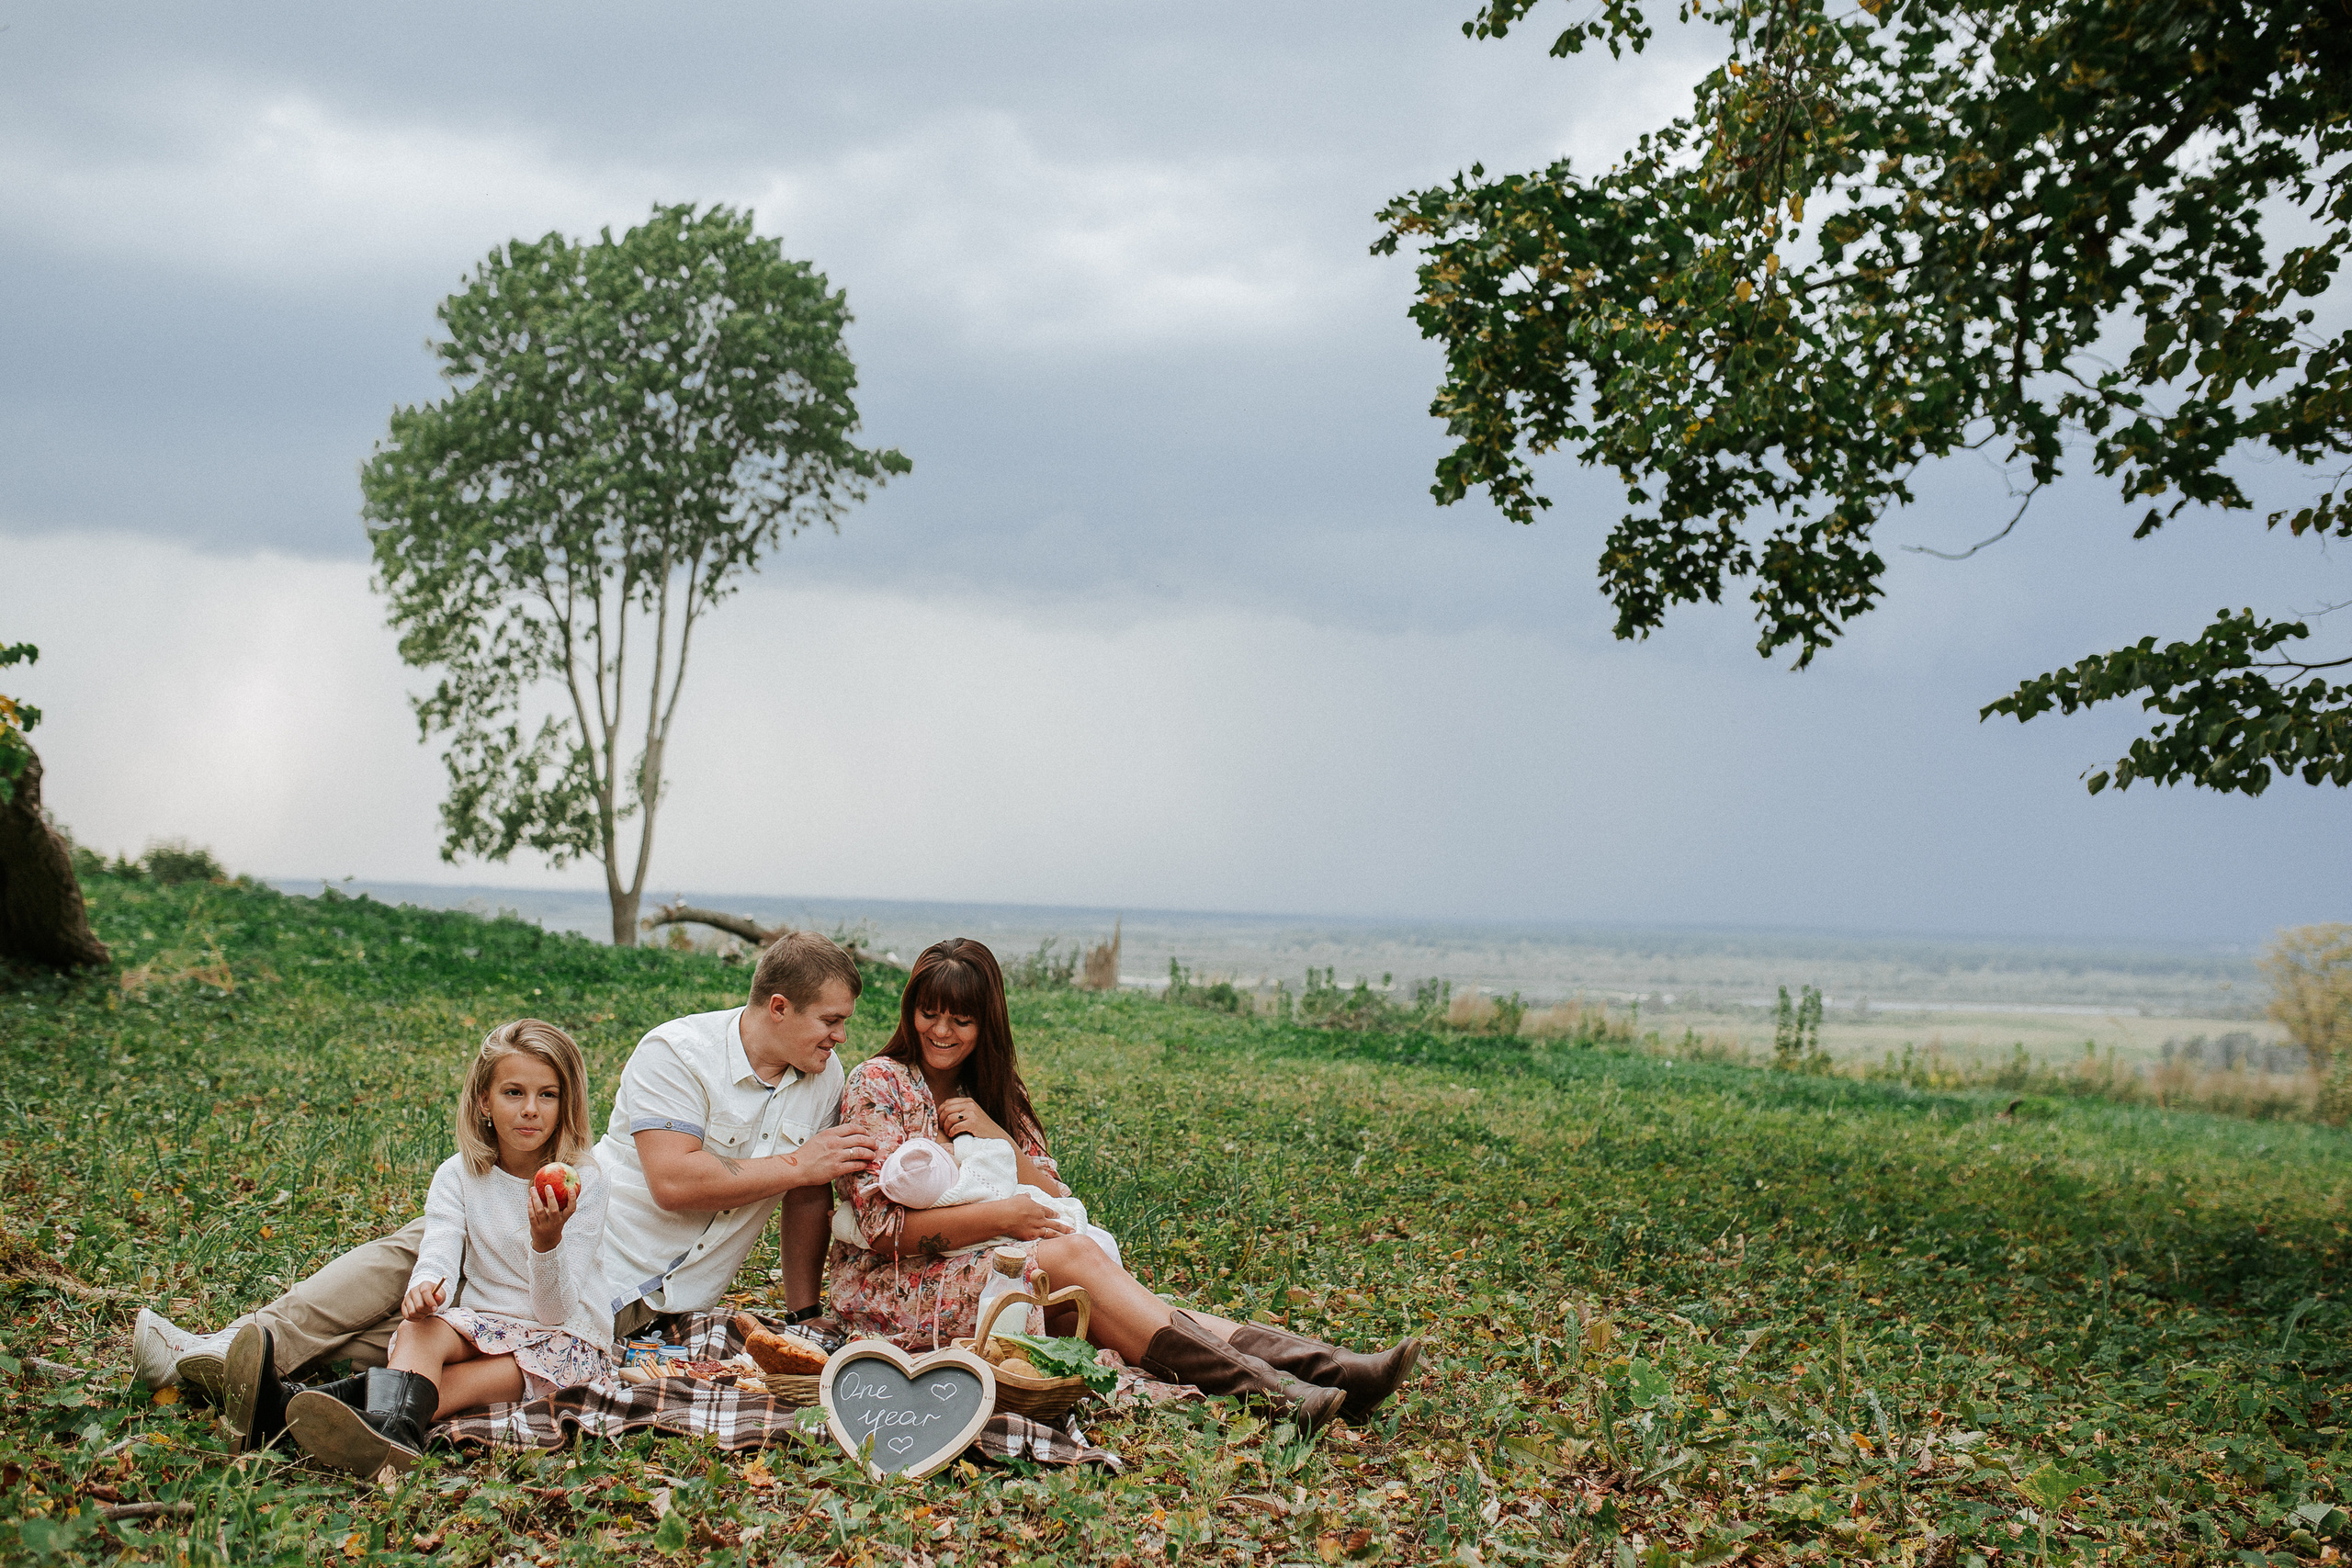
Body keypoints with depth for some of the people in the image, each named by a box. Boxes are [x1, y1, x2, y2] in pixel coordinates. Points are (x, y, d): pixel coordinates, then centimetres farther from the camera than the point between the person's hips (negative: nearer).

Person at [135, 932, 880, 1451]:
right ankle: (246, 1346, -20)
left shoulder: (825, 1082, 2)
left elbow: (809, 1200, 11)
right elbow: (673, 1182, -20)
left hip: (626, 1294, 0)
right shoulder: (678, 1051, -11)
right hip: (566, 1228, 1)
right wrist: (796, 1165, -18)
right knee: (418, 1250, -16)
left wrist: (804, 1319, 10)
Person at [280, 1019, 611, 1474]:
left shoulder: (581, 1183, -9)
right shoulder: (458, 1175, 1)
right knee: (418, 1330, -30)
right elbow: (438, 1258, -15)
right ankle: (391, 1429, -59)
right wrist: (424, 1288, -39)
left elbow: (555, 1312, -15)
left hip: (566, 1338, -3)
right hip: (483, 1323, 3)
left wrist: (547, 1241, -34)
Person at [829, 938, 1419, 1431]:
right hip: (894, 1291, -6)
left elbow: (1053, 1201, 5)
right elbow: (885, 1228, -15)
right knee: (1072, 1257, -29)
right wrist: (1001, 1216, -20)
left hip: (988, 1269, 6)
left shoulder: (993, 1092, 14)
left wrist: (996, 1137, -12)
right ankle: (1263, 1388, -41)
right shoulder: (879, 1087, -6)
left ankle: (1329, 1367, -39)